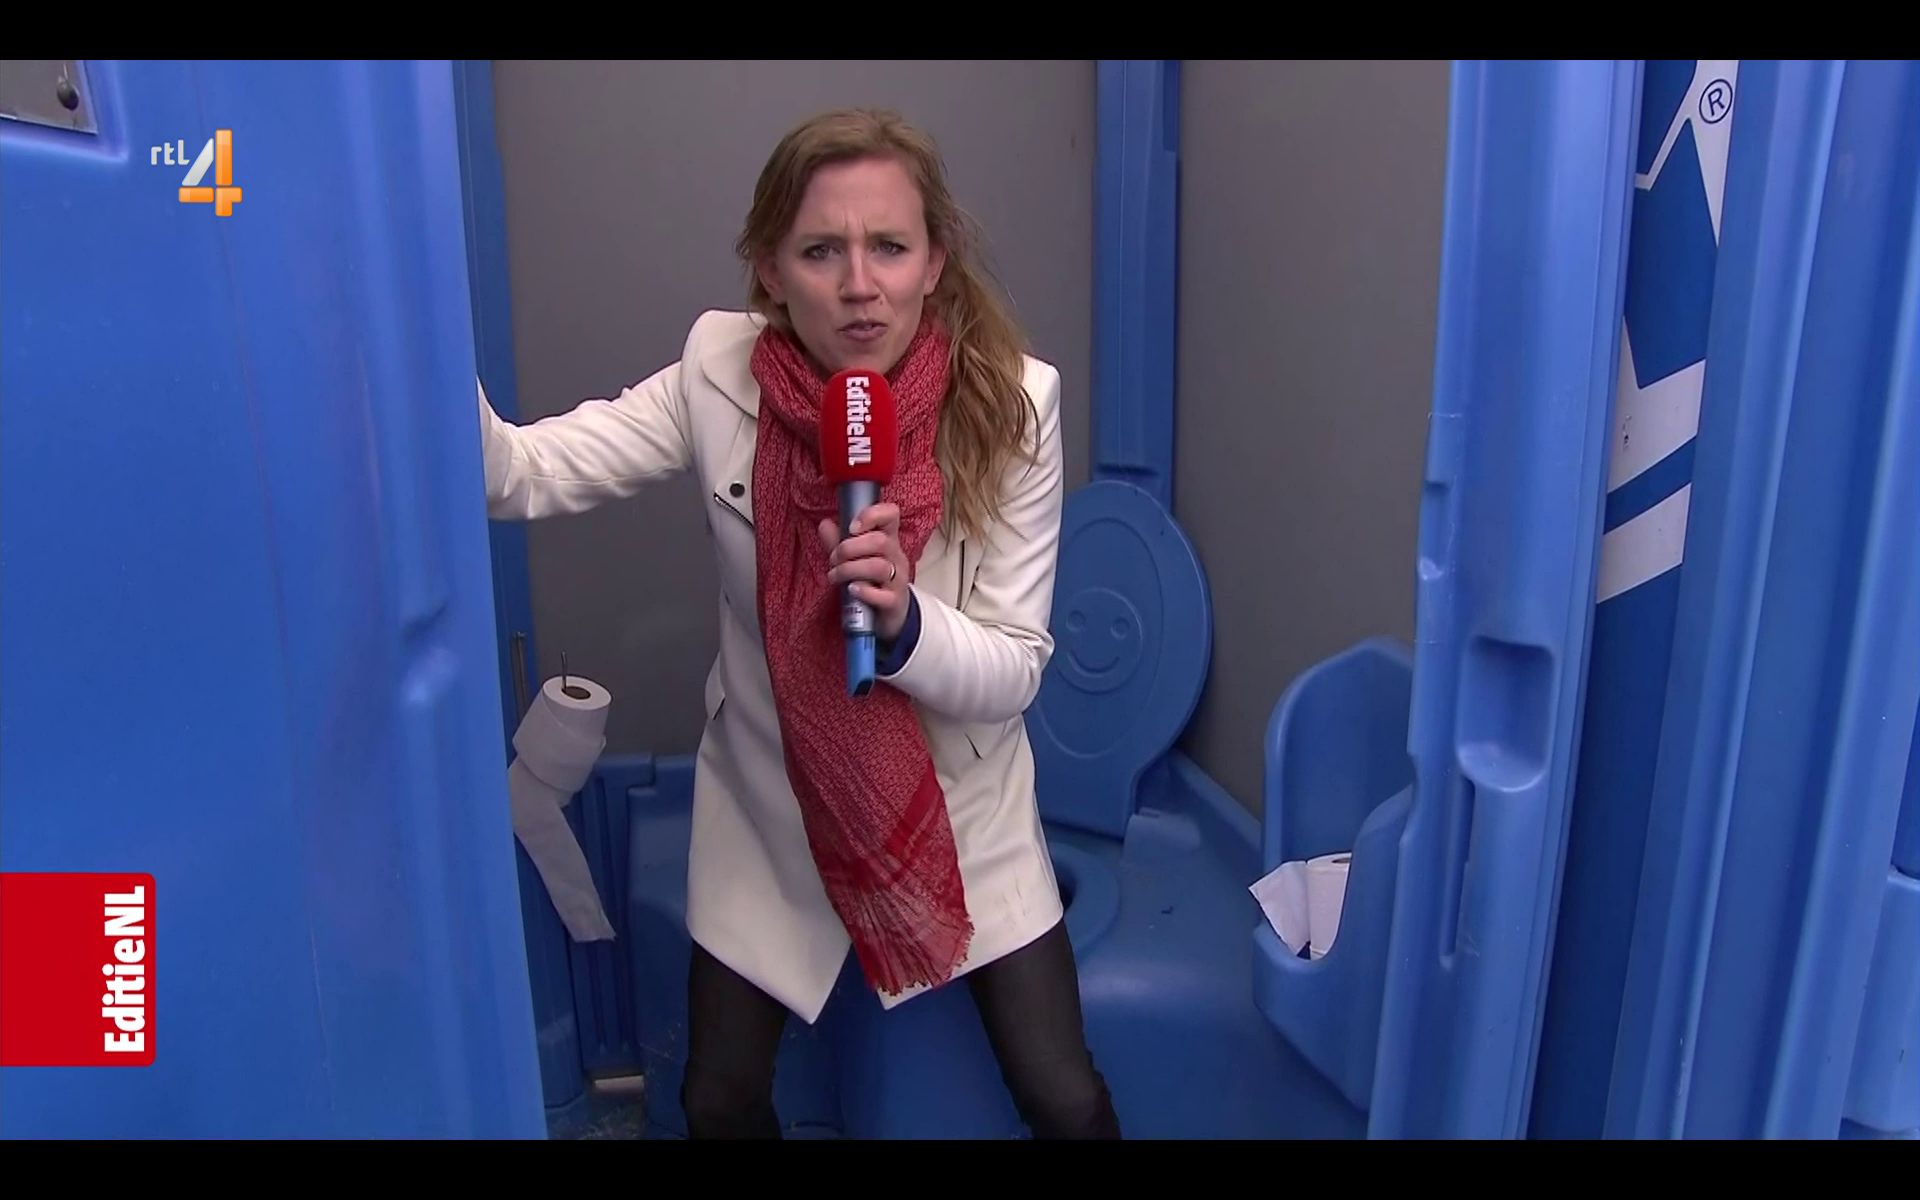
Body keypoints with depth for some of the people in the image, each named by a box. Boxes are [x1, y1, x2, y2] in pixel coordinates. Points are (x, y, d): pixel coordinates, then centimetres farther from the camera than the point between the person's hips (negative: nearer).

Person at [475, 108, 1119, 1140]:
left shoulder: (1011, 403, -20)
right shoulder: (720, 372, -15)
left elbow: (1015, 672, -17)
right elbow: (519, 476, -22)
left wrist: (903, 619, -36)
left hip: (958, 802, -1)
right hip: (770, 799, 2)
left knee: (1064, 1099, 5)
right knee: (718, 1100, 13)